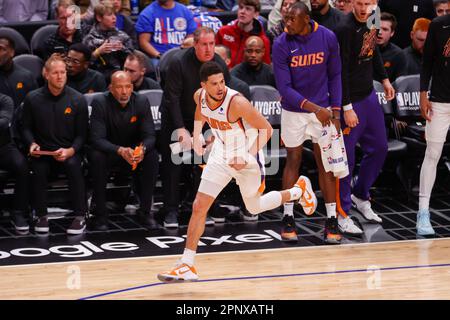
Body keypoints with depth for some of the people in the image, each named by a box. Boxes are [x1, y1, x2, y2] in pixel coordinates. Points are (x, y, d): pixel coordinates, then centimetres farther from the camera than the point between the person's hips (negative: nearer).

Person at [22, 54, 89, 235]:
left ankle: (80, 217, -23)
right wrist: (32, 144, -11)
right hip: (43, 152, 1)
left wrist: (70, 151, -17)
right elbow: (26, 128, 10)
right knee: (38, 168, -31)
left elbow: (82, 134, 1)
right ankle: (42, 216, -14)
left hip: (69, 151, -1)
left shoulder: (77, 100, 0)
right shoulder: (33, 99, 3)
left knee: (73, 165, -33)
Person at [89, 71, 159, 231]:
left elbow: (149, 135, -12)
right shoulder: (100, 103, -18)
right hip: (108, 151, -2)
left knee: (152, 156, -27)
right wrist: (120, 150, -43)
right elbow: (97, 138, -25)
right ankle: (100, 214, -24)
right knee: (97, 157, -34)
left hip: (134, 151, 2)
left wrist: (143, 149, -37)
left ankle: (144, 211, -15)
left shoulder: (141, 102, -10)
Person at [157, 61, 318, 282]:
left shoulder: (237, 102, -32)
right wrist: (197, 136, 9)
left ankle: (299, 190, 43)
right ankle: (187, 266, -3)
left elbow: (266, 129, -23)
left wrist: (247, 157, -28)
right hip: (221, 154, 5)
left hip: (247, 158, -5)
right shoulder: (200, 96, -13)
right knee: (199, 207, -6)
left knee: (255, 208, 17)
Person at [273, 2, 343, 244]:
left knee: (325, 163, 2)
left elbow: (334, 76, 1)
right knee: (293, 161, 4)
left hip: (322, 110, 1)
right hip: (293, 111, -1)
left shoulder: (328, 38, -9)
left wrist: (335, 111, -4)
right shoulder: (281, 45, -15)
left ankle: (331, 220, 6)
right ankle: (288, 218, 14)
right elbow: (284, 87, -16)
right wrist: (313, 107, -26)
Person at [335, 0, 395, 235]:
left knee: (379, 148, 16)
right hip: (351, 101, -8)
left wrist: (384, 79, 21)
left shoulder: (371, 21, 1)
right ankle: (342, 214, 10)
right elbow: (340, 71, -23)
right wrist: (347, 108, -22)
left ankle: (360, 197, 34)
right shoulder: (346, 28, -23)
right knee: (346, 158, -1)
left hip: (369, 95, 8)